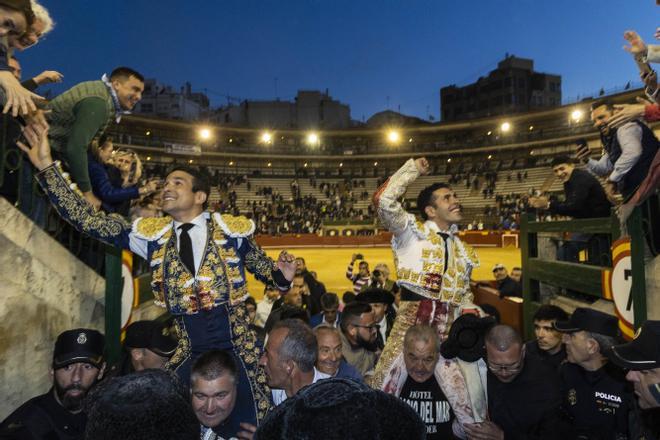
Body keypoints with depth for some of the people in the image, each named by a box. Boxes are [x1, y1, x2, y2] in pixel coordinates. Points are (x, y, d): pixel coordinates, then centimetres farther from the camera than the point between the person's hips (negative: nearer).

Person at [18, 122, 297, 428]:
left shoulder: (232, 229, -4)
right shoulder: (152, 234, 2)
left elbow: (264, 268, 5)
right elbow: (85, 219, 0)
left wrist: (283, 275, -17)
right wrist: (46, 167, -5)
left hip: (237, 348, -2)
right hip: (187, 353, 2)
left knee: (251, 424, 8)